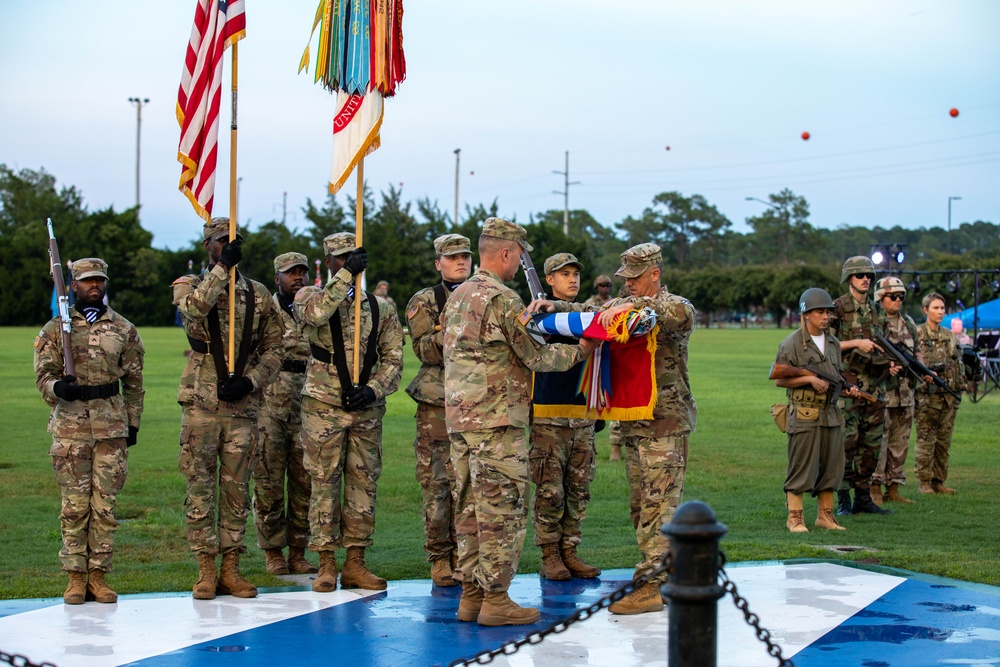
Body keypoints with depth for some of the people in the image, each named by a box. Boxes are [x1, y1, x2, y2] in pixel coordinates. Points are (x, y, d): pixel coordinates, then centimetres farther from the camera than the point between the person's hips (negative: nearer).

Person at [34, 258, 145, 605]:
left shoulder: (124, 329, 9)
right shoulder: (55, 329, 5)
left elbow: (133, 380, 13)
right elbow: (43, 373, 2)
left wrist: (133, 422, 9)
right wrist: (57, 387, -20)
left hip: (112, 425, 1)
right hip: (70, 424, -1)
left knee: (105, 502, 1)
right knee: (74, 504, 0)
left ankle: (98, 574, 8)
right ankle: (76, 577, 6)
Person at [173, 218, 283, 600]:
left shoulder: (258, 295, 10)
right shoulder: (189, 286, 4)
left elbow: (273, 349, 9)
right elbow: (194, 308, -21)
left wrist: (250, 382, -6)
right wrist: (222, 267, -24)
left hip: (243, 406, 2)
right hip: (201, 405, -2)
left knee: (237, 488, 5)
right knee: (200, 486, 0)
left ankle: (231, 569, 12)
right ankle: (206, 571, 6)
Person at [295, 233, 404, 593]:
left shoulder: (380, 307, 10)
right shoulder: (310, 296, 3)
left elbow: (393, 358, 6)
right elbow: (315, 312, -23)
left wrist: (374, 389, -11)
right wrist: (347, 274, -24)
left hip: (367, 408, 3)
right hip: (324, 406, -3)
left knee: (363, 484, 4)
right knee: (324, 483, 0)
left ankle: (355, 564, 12)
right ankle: (326, 565, 5)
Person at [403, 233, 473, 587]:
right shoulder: (425, 301, 4)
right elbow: (423, 349, -8)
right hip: (438, 403, -3)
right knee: (437, 481, -5)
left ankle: (463, 554, 11)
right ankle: (439, 558, 2)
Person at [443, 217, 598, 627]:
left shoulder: (457, 297, 13)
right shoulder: (503, 300, -14)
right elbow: (537, 357, -10)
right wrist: (579, 351, 6)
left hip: (459, 418, 9)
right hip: (497, 423, -9)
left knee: (470, 509, 11)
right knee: (501, 511, -4)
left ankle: (471, 594, 15)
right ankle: (495, 599, -1)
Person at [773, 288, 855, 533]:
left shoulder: (833, 343, 14)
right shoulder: (792, 344, -6)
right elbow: (779, 379, -8)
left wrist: (847, 389, 3)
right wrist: (810, 379, -17)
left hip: (831, 415, 6)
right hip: (804, 417, -6)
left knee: (831, 467, 8)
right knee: (801, 468, -4)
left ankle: (825, 516, 17)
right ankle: (794, 518, 2)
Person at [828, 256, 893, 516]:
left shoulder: (877, 310, 15)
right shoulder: (838, 308, -5)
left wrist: (891, 361, 4)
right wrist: (856, 343, -17)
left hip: (875, 384, 7)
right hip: (848, 384, -7)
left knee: (872, 444, 8)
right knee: (846, 441, -8)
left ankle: (864, 498, 15)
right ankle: (843, 500, -2)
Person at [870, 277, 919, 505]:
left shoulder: (909, 323, 15)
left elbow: (916, 353, 21)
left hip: (905, 391, 7)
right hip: (881, 391, -7)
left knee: (900, 441, 9)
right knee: (878, 440, -6)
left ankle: (893, 488, 15)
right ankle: (875, 488, -2)